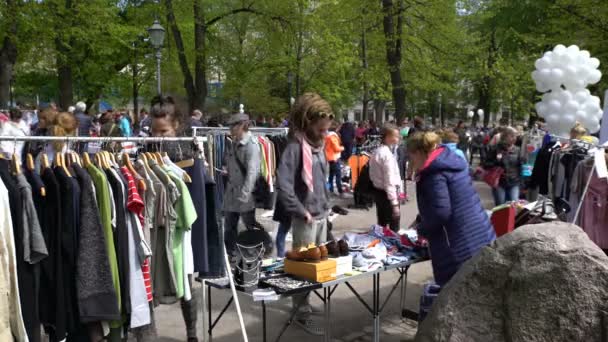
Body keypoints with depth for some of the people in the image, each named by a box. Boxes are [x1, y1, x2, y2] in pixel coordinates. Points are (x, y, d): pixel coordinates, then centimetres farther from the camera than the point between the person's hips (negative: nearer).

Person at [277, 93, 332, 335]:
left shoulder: (318, 145, 8)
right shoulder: (296, 147, -17)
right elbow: (283, 186, -25)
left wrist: (325, 204, 13)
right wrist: (301, 211, -19)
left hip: (322, 214, 8)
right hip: (306, 218, -8)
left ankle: (308, 303, 33)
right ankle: (303, 313, 13)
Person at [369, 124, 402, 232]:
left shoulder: (377, 151, 8)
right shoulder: (387, 154, -20)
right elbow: (390, 181, -23)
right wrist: (395, 203, -23)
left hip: (378, 191, 9)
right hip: (386, 193, -9)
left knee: (382, 224, 18)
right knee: (393, 228, -1)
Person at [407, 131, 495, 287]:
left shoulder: (434, 172, -13)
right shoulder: (449, 161, 16)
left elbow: (441, 212, -21)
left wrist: (422, 229, -2)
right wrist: (421, 220, 25)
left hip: (462, 247, -9)